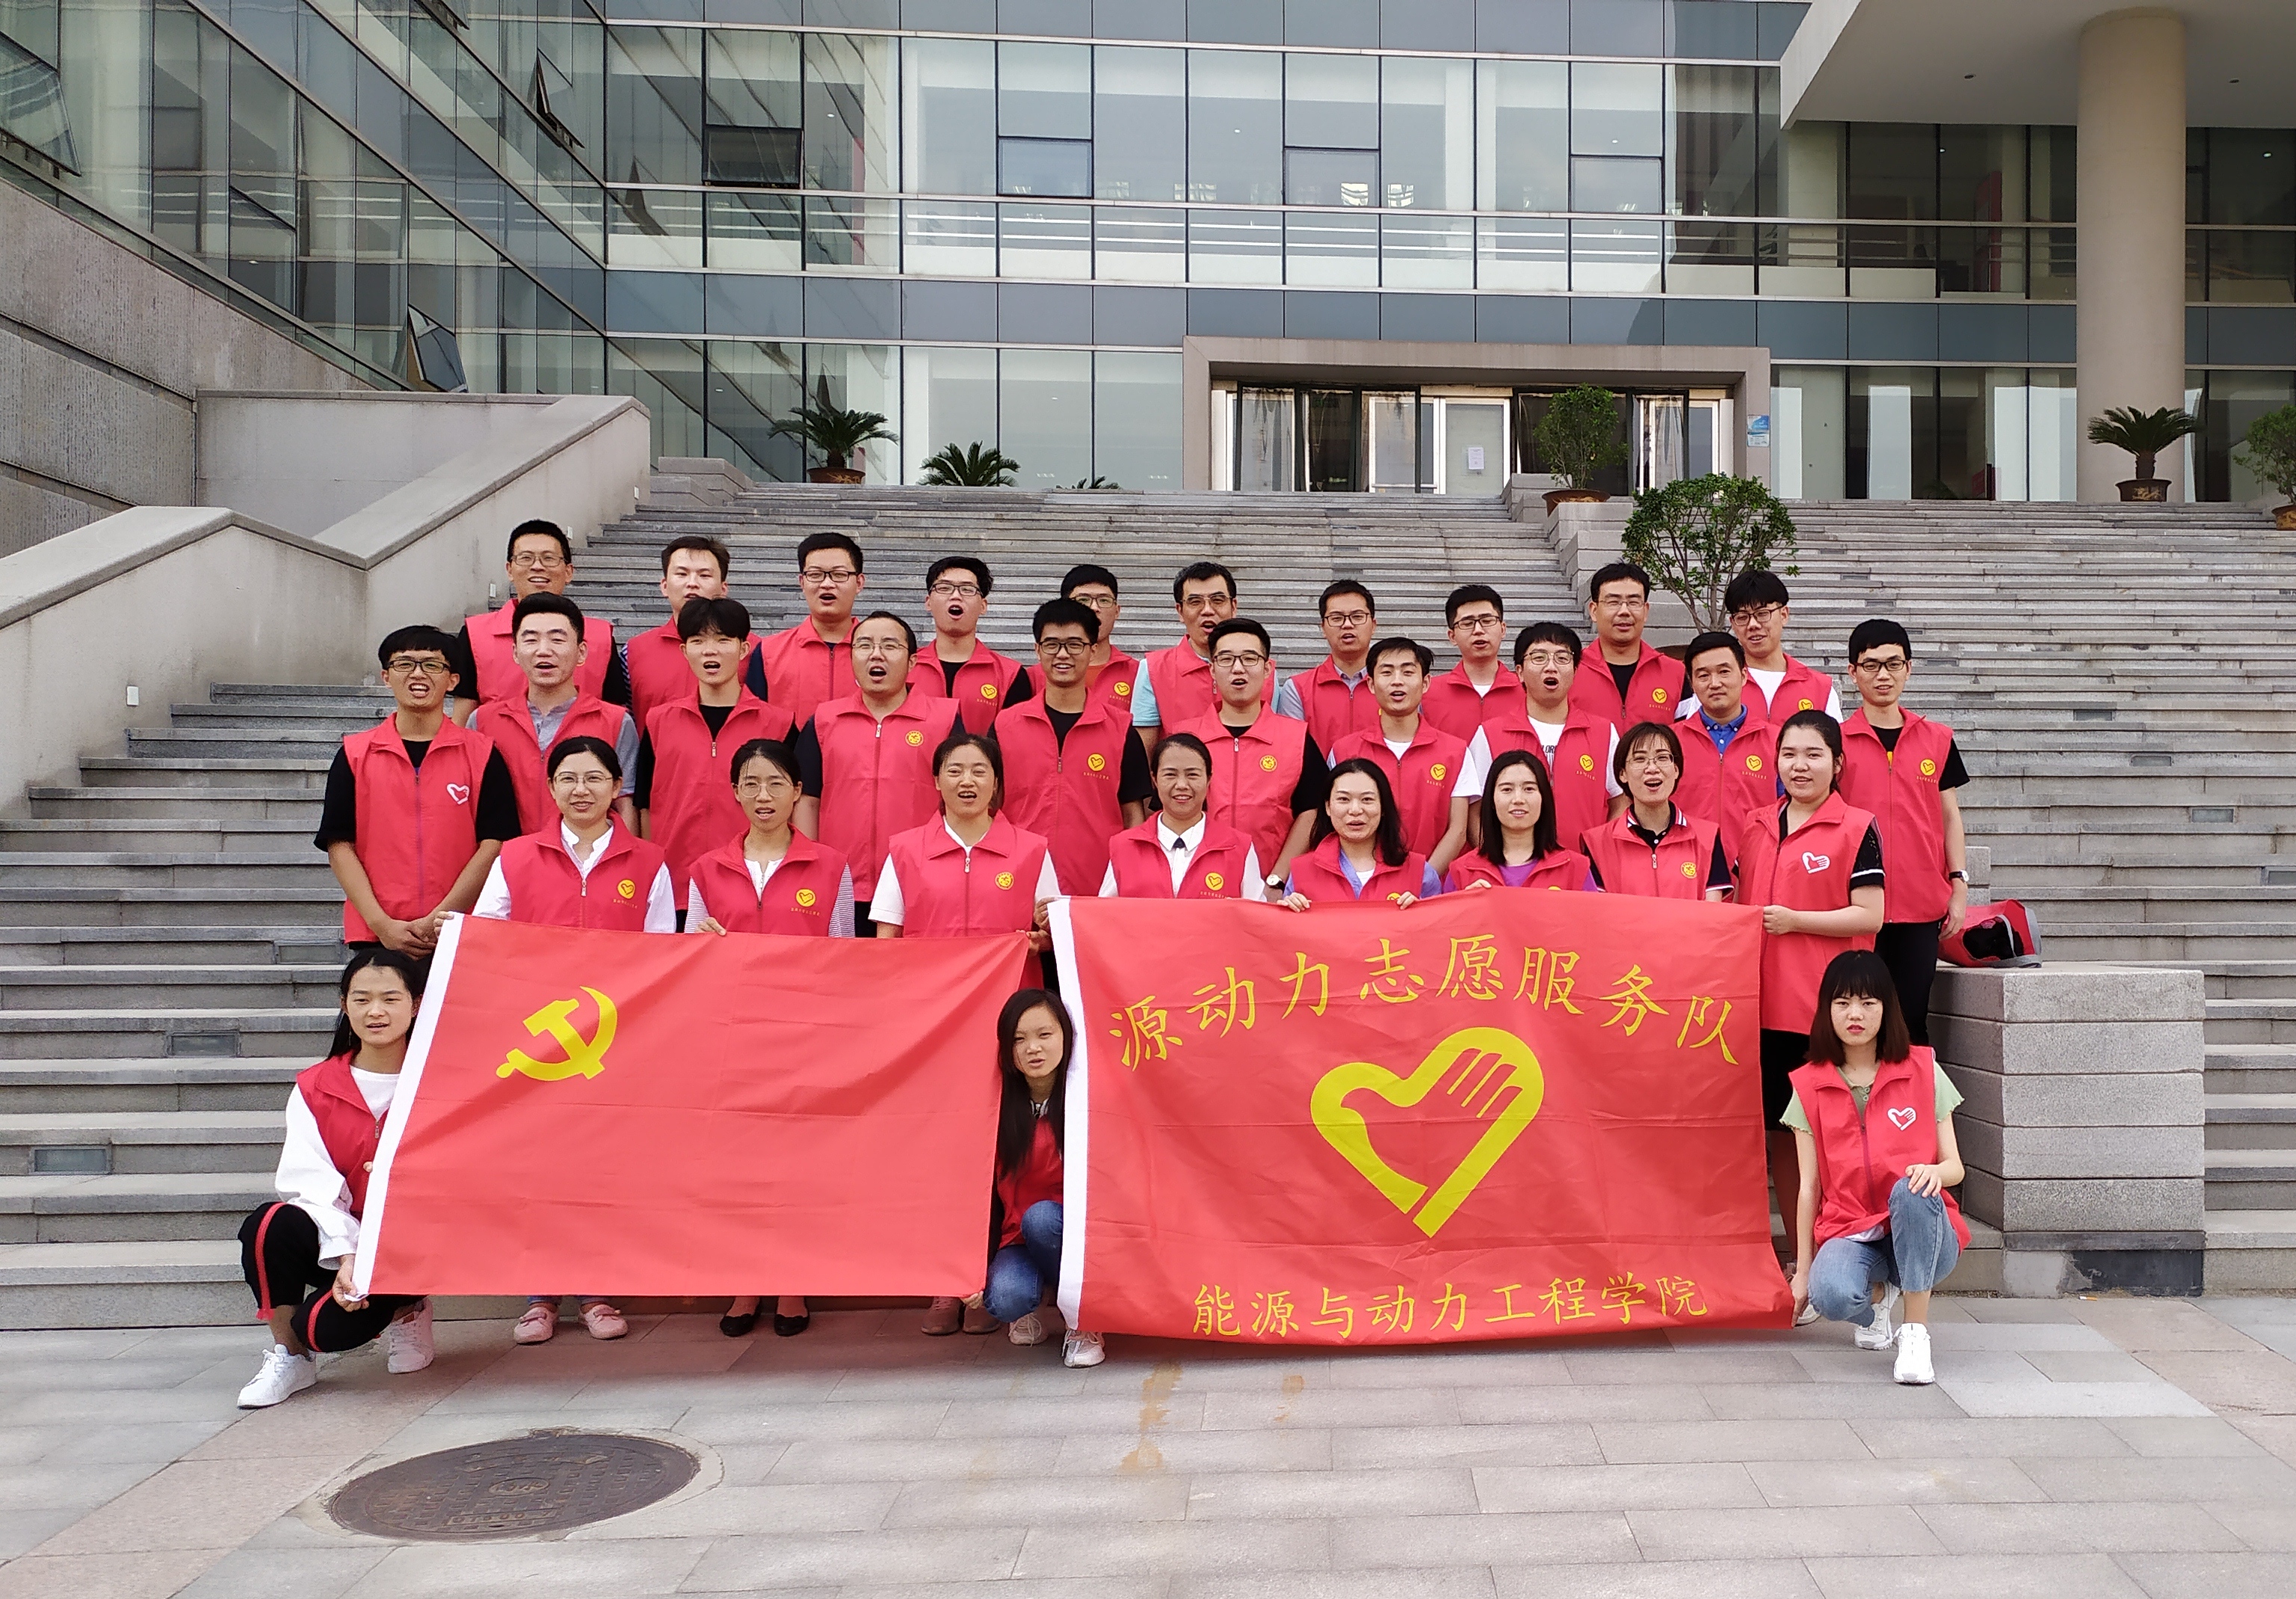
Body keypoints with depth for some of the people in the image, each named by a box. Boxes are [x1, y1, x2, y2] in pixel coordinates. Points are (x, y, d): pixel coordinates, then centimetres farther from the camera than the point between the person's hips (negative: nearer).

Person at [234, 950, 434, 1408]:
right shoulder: (314, 1088, 2)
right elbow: (312, 1184, -9)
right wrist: (345, 1254, -23)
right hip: (337, 1240, 3)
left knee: (325, 1327, -26)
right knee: (268, 1226, -29)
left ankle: (405, 1308, 10)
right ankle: (289, 1355, -5)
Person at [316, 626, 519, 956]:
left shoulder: (483, 753, 4)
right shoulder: (354, 754, 8)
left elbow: (494, 843, -2)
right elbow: (339, 846, 4)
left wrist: (440, 919, -10)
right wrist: (381, 924, -8)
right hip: (375, 938, 1)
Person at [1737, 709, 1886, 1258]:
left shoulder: (1857, 828, -3)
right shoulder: (1757, 829, 14)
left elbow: (1869, 915, -8)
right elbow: (1737, 906, 24)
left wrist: (1793, 919, -14)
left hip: (1827, 1007, -5)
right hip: (1766, 1003, 6)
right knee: (1779, 1129, 10)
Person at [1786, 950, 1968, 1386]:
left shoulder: (1923, 1071, 3)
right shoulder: (1810, 1085, 4)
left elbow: (1954, 1166, 1)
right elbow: (1809, 1186, 5)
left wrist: (1935, 1171, -24)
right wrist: (1803, 1269, 5)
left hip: (1923, 1237, -1)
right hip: (1848, 1233, 1)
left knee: (1913, 1191, -36)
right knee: (1832, 1296, -33)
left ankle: (1916, 1334, -21)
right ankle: (1877, 1293, 8)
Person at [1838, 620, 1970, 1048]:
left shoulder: (1937, 740, 9)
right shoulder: (1837, 742, 1)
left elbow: (1950, 816, 13)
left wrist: (1959, 887, 5)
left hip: (1922, 906, 2)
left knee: (1913, 1020, 7)